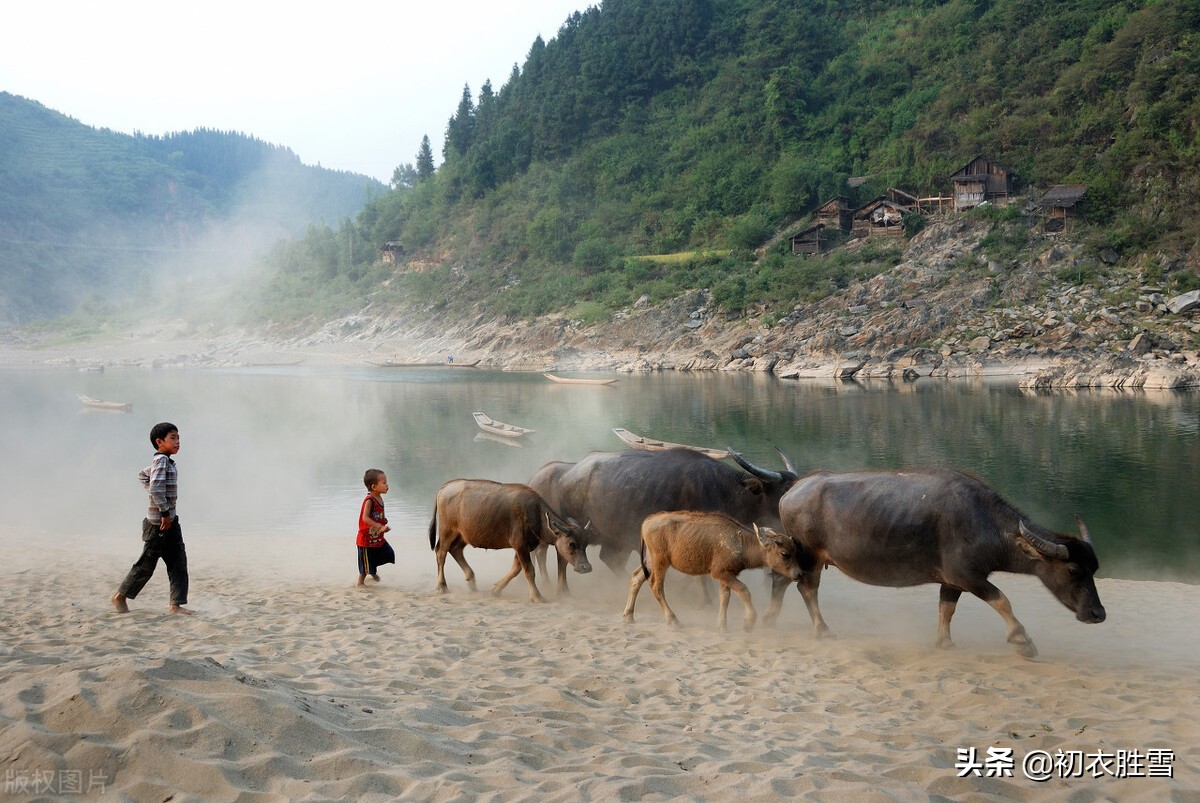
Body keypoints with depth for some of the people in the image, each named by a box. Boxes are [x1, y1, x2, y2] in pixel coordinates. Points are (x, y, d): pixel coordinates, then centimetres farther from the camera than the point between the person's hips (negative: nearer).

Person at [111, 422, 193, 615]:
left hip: (171, 521, 9)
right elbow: (156, 486, -30)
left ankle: (175, 605, 4)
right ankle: (120, 597, 17)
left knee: (178, 561, 4)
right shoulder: (162, 460, -17)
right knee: (147, 563, 2)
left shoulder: (164, 461, 12)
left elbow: (143, 474, 29)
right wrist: (165, 512, -25)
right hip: (158, 523, -9)